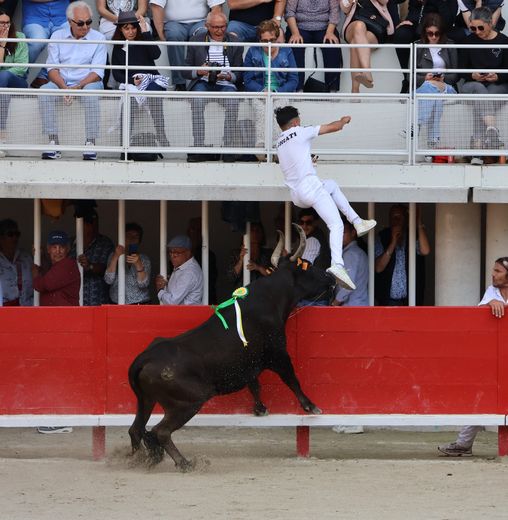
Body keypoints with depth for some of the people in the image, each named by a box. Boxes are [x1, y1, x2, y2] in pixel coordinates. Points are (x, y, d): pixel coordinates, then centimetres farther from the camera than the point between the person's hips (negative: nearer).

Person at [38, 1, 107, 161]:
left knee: (91, 91, -36)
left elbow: (97, 72, -6)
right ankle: (53, 143, -31)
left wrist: (79, 86, -22)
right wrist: (64, 87, -19)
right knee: (45, 91, -29)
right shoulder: (57, 36, 6)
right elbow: (52, 68, 0)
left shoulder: (98, 38, 1)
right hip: (62, 82, 2)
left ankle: (90, 143, -36)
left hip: (87, 82, -2)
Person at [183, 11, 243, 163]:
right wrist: (199, 71, -14)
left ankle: (228, 148, -28)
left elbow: (239, 74, 9)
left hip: (225, 83, 0)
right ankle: (199, 148, -32)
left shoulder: (234, 42, 10)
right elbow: (186, 71, 8)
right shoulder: (196, 41, 8)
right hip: (203, 83, 0)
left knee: (232, 101, -33)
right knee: (197, 99, -34)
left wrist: (229, 76, -14)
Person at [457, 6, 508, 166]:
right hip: (471, 84, 1)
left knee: (480, 102, -34)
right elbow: (461, 70, 7)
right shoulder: (468, 42, 8)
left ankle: (477, 147, -44)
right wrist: (472, 75, -14)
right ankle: (492, 131, -58)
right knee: (479, 90, -36)